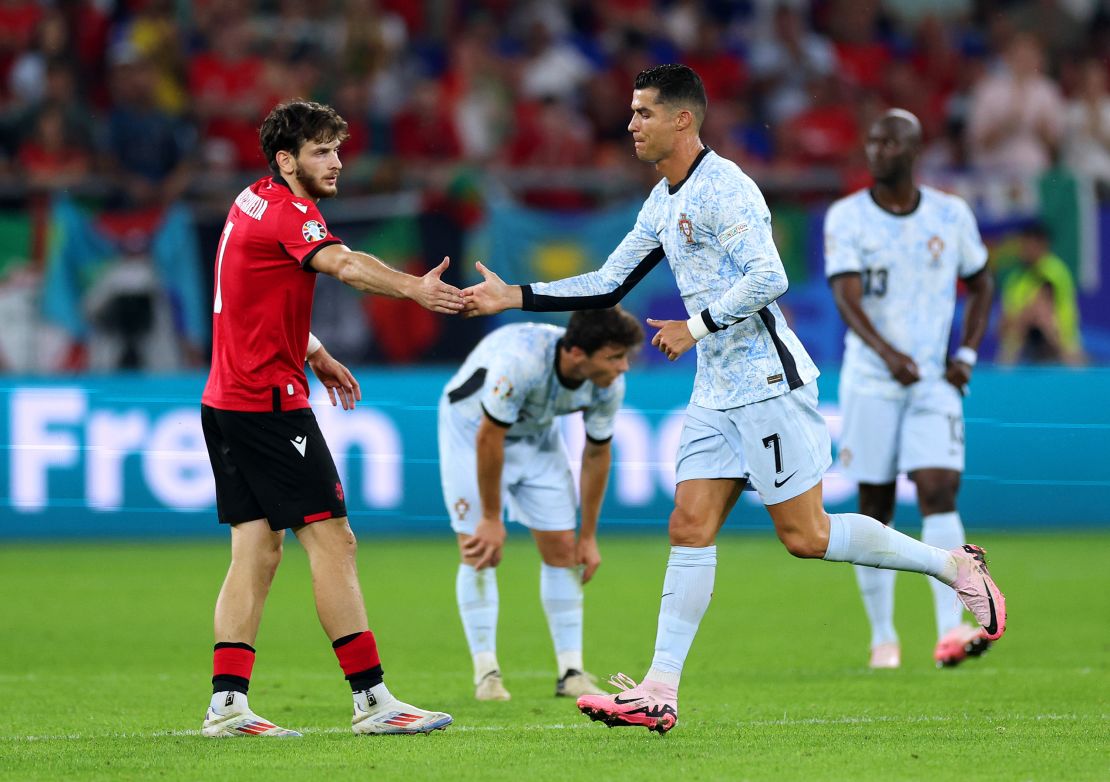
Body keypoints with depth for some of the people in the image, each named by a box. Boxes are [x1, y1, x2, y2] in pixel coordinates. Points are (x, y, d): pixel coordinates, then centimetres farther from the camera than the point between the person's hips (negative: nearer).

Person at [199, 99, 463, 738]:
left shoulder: (254, 203, 16)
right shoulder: (286, 213, -14)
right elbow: (345, 265, -34)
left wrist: (316, 355, 22)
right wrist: (415, 288, -49)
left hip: (227, 401, 10)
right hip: (269, 400, -10)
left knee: (257, 550, 7)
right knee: (332, 540, -8)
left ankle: (228, 703, 2)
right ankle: (372, 698, -7)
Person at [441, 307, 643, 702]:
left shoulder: (610, 386, -22)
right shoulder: (521, 362, -41)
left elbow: (596, 454, -5)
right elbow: (488, 437, -31)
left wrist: (589, 536, -1)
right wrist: (491, 519, -23)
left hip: (537, 435, 5)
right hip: (471, 427, -5)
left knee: (562, 548, -2)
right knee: (479, 552, -12)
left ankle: (571, 671, 3)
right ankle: (486, 672, -4)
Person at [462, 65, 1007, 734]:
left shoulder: (723, 188, -15)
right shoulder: (664, 203, 15)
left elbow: (769, 277, -24)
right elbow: (609, 284, 20)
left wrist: (697, 326, -19)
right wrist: (515, 296, 14)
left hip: (769, 383, -9)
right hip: (717, 395, 9)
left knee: (806, 536, -7)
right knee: (690, 528, 1)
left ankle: (956, 566, 8)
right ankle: (660, 693, -3)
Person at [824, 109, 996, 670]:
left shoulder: (951, 214, 4)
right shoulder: (846, 217, -3)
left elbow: (981, 283, 17)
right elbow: (846, 297, -15)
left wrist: (966, 355, 3)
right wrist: (886, 352, -32)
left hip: (934, 381, 0)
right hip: (870, 380, 0)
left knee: (939, 492, -15)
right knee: (875, 507, 3)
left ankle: (950, 631, -21)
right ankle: (882, 635, 14)